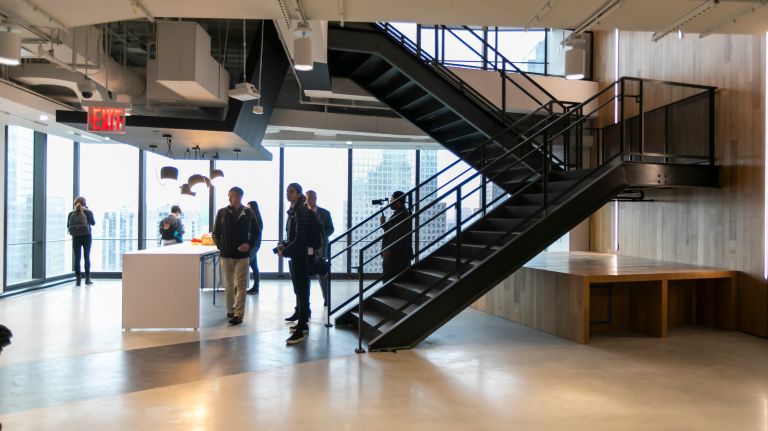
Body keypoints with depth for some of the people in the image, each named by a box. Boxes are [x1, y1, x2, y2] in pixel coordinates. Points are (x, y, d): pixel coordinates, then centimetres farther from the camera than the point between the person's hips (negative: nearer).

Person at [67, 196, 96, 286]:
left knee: (77, 258, 5)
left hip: (75, 238, 1)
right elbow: (93, 223, 3)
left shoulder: (71, 214, 0)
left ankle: (78, 279, 3)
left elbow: (68, 226, 2)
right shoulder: (87, 212, -6)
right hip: (86, 237, -1)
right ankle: (87, 278, 6)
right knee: (87, 257, 6)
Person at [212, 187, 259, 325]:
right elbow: (215, 233, 9)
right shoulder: (222, 213, 2)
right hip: (226, 254, 2)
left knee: (241, 285, -4)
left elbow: (255, 232, 8)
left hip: (242, 254, -2)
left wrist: (249, 244, -7)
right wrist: (220, 246, -3)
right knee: (228, 285, 12)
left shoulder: (248, 213, 0)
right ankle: (230, 309, 25)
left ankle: (239, 314, -3)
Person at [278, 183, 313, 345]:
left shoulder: (302, 211, -14)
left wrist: (285, 252, -13)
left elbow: (300, 239, -19)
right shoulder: (293, 211, 13)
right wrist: (284, 246, 5)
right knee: (299, 290, 16)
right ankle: (303, 323, 27)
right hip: (295, 255, 9)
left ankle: (301, 331, -5)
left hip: (300, 256, -9)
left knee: (302, 291, -7)